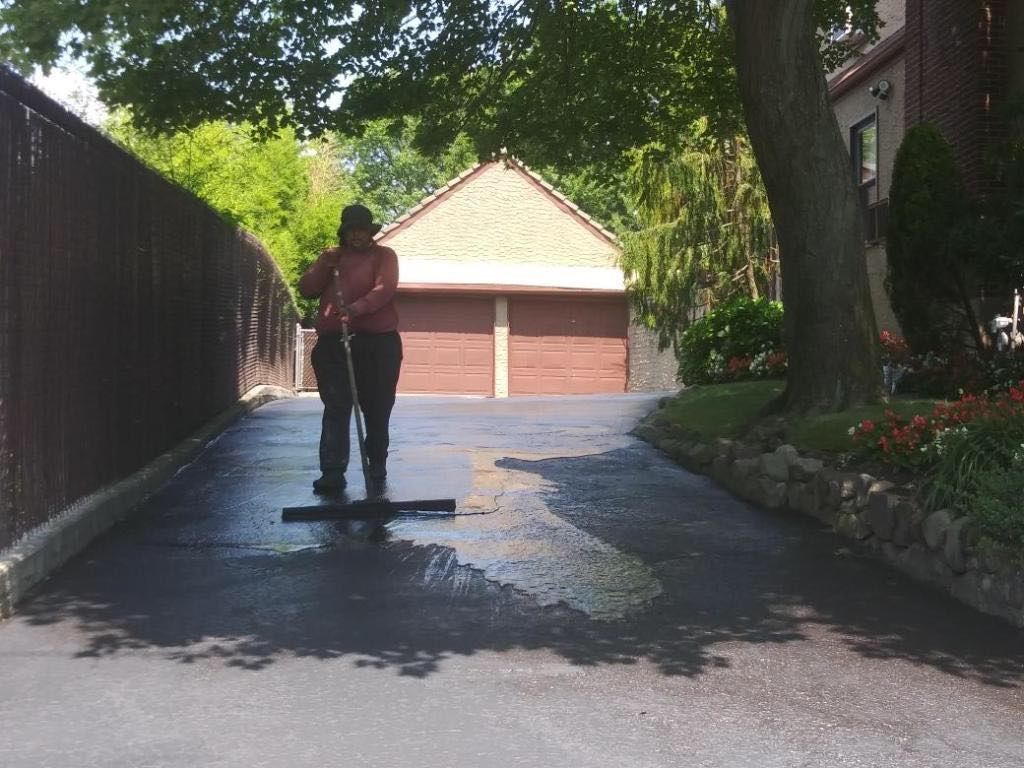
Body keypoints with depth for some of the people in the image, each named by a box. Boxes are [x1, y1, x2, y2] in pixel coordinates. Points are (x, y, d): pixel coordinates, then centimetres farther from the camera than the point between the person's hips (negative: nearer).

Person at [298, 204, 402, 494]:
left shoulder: (384, 255, 6)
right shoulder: (330, 257, 19)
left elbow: (384, 288, -12)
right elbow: (306, 289, 11)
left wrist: (358, 308, -29)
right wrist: (323, 267, -5)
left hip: (378, 342, -2)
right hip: (333, 342, 2)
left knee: (377, 410, 5)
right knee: (336, 410, -5)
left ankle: (377, 468, 20)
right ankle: (332, 473, -8)